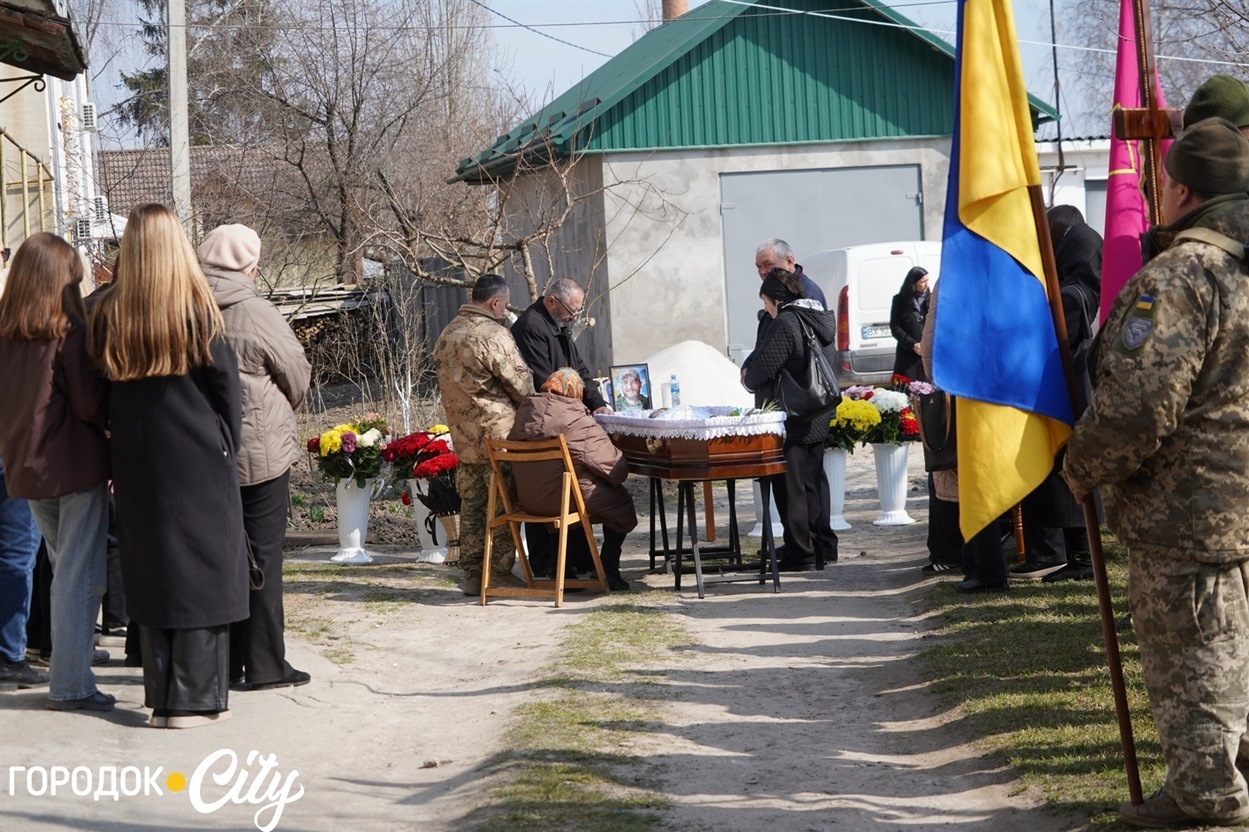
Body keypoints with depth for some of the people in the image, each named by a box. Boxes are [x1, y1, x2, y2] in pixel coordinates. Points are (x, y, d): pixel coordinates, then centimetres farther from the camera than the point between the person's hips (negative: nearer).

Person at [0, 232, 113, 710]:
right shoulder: (71, 335, -15)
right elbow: (92, 406, -14)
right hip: (76, 464, -6)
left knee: (66, 571, 19)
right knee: (80, 576, 1)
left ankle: (69, 673, 23)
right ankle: (71, 684, 2)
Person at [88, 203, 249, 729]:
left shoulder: (108, 315, -1)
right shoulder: (197, 311, -9)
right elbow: (227, 389, -5)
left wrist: (118, 462, 12)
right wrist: (227, 450, 7)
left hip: (138, 464, 3)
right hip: (200, 461, -3)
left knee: (151, 576, 10)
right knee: (201, 573, 3)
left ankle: (162, 695, 13)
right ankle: (198, 698, 3)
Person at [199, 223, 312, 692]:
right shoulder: (257, 315, -13)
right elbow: (298, 377, -4)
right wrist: (276, 413, 16)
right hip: (260, 454, -5)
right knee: (261, 557, 2)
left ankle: (223, 661, 17)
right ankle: (265, 666, 5)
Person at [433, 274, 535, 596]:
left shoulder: (447, 335, 10)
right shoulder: (494, 335, -15)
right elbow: (522, 384, -11)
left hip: (461, 434, 7)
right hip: (497, 433, -7)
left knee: (471, 505, 12)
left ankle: (472, 574, 15)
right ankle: (499, 572, 2)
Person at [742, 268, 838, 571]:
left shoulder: (785, 323, -18)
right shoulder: (823, 319, 9)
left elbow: (763, 368, -21)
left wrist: (749, 381, 1)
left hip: (790, 421, -9)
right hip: (817, 420, 9)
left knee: (791, 487, -2)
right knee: (814, 482, 16)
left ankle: (800, 554, -1)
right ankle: (824, 548, 21)